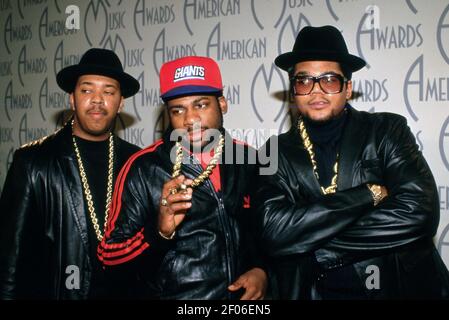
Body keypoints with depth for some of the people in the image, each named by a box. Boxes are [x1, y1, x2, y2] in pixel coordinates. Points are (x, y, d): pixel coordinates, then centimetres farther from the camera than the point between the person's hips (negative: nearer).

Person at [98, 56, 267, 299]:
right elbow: (109, 254, -13)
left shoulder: (249, 161, -4)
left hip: (245, 294, 3)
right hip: (172, 293, -2)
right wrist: (158, 231, -28)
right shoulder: (142, 168, -13)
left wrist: (262, 270, -7)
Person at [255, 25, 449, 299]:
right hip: (313, 291, 1)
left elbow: (417, 212, -14)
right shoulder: (277, 153, 1)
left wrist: (313, 245, -13)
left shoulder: (388, 131, -1)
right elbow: (274, 231, -13)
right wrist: (368, 193, -14)